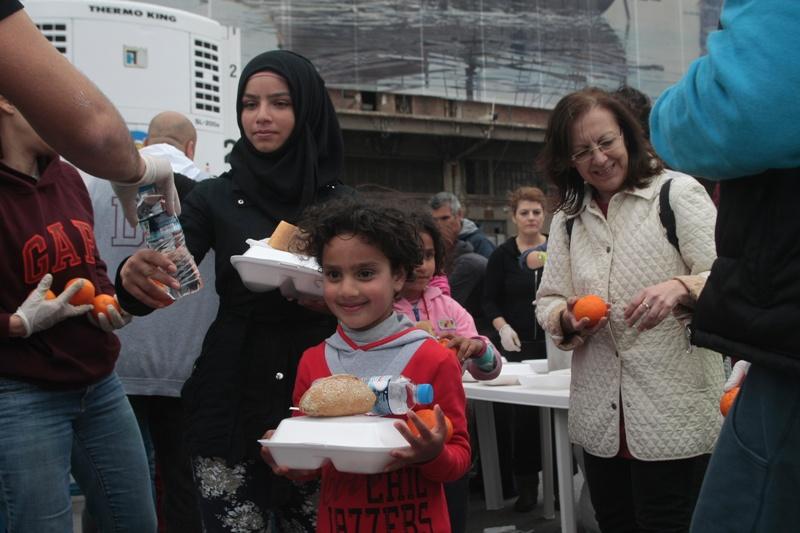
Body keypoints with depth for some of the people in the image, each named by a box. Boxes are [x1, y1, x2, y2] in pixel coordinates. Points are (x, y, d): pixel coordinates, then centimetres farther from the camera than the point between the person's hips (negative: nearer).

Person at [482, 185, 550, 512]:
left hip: (554, 342, 0)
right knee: (520, 412, 0)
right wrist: (502, 327, -10)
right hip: (518, 343, 0)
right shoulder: (502, 255, 5)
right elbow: (490, 300, 5)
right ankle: (526, 482, 12)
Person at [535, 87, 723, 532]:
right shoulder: (567, 218, 14)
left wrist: (680, 288, -28)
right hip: (601, 419, 5)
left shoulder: (678, 192, -2)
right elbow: (547, 301, 15)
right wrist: (567, 320, -8)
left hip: (674, 415, -5)